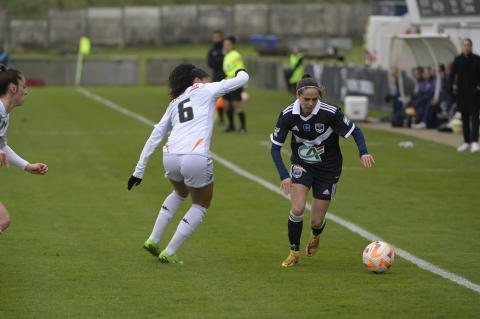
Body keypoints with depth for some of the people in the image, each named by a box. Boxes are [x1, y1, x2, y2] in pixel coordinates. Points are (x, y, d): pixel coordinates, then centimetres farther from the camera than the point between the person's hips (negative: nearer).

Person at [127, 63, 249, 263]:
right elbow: (242, 80, 16)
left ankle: (153, 240, 30)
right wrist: (241, 72, 41)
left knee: (180, 193, 37)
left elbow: (154, 138, 22)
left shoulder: (175, 103, 26)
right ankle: (169, 253, 15)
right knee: (201, 205, 19)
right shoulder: (205, 90, 13)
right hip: (196, 159, -6)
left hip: (170, 157, 6)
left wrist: (139, 170, 23)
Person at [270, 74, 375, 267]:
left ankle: (315, 236, 42)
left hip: (328, 169, -1)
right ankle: (294, 253, 2)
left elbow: (354, 131, -13)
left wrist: (363, 153, -32)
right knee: (297, 209, -21)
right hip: (302, 166, 1)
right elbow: (275, 148, -11)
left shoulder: (330, 113, -24)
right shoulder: (288, 115, -18)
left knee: (317, 221, 2)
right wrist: (284, 176, -23)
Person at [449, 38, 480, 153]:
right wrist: (450, 87, -10)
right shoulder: (457, 60, 3)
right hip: (462, 93, 3)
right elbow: (452, 75, 4)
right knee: (465, 117, 11)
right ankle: (467, 142, 20)